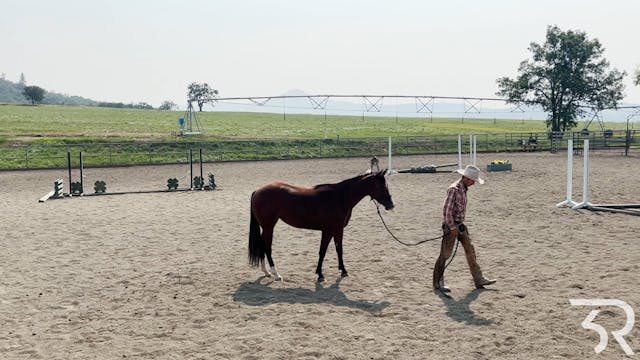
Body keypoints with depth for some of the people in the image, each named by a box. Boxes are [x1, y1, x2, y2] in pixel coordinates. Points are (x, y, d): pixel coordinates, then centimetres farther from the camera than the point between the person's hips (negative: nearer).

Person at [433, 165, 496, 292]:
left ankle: (479, 280, 17)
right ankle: (438, 283, 8)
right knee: (445, 254, -2)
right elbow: (447, 210, -22)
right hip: (450, 225, -9)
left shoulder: (463, 188, 9)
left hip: (460, 224, 9)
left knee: (470, 250, 10)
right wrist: (452, 228, -19)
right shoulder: (454, 189, -19)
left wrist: (460, 225, 18)